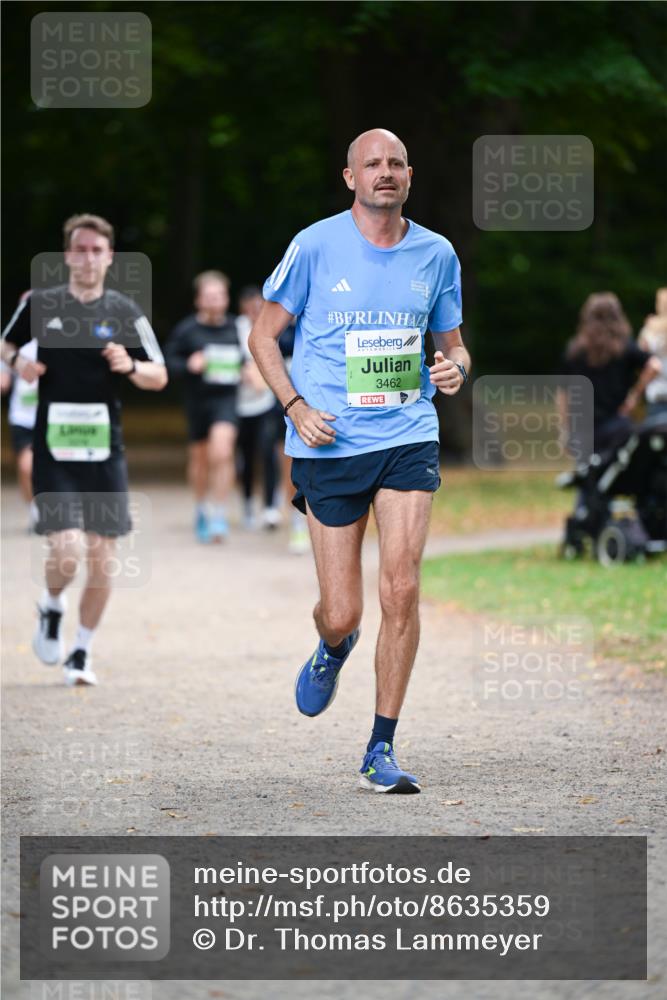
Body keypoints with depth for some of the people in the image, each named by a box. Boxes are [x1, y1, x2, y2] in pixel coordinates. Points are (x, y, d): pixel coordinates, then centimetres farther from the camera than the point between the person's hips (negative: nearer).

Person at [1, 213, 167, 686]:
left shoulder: (125, 312, 2)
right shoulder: (39, 304, 3)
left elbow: (159, 377, 3)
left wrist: (130, 366, -18)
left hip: (104, 451, 1)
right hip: (54, 451, -1)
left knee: (102, 557, 2)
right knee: (66, 551, -14)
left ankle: (83, 651, 20)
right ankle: (52, 607, 20)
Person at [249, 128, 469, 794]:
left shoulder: (436, 254, 6)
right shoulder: (315, 246, -3)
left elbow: (451, 342, 19)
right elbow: (263, 334, 4)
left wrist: (455, 370, -5)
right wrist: (296, 407, -9)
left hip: (408, 439, 2)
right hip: (330, 446, -2)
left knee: (401, 589, -13)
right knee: (342, 614, 0)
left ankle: (381, 750, -2)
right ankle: (332, 650, 40)